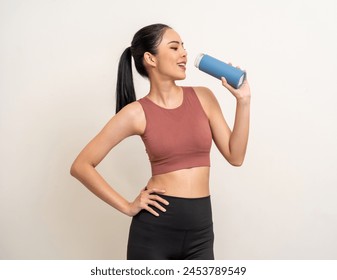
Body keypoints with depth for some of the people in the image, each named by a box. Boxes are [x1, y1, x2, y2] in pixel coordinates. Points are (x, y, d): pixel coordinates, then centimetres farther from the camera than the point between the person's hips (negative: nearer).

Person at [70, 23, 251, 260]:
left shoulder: (203, 97, 4)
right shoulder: (137, 113, -6)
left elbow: (235, 156, 3)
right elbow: (81, 166, -4)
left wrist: (243, 100, -4)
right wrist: (127, 207, -7)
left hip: (200, 227, 3)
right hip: (155, 227, -2)